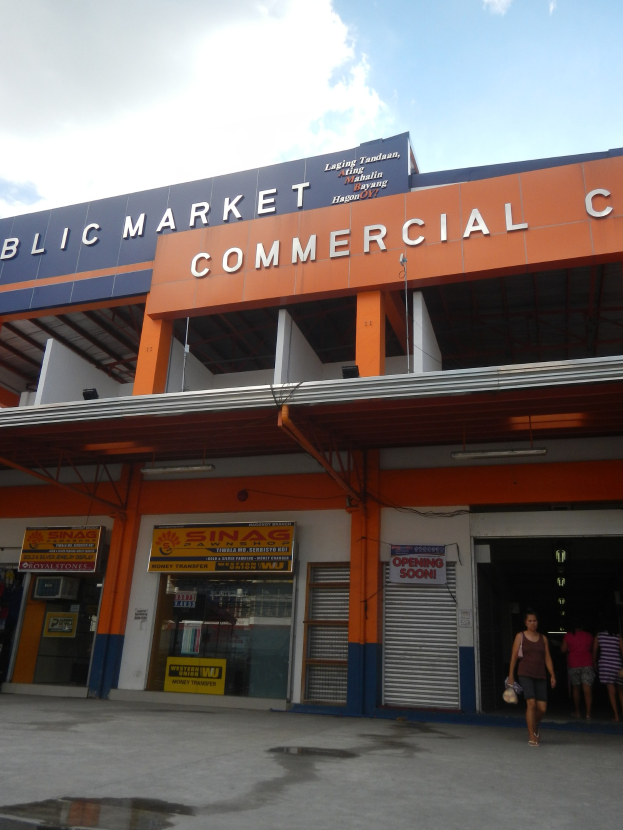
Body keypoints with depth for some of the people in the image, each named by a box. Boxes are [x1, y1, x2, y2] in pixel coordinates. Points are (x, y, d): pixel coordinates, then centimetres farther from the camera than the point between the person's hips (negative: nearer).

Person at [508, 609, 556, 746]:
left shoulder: (543, 638, 10)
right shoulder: (520, 636, 1)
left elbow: (547, 658, 11)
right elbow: (514, 656, 1)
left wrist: (552, 675, 3)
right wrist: (511, 676, -1)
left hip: (540, 676, 3)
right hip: (525, 674, -3)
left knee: (542, 708, 0)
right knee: (531, 703, -15)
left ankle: (535, 725, 33)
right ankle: (532, 737, -3)